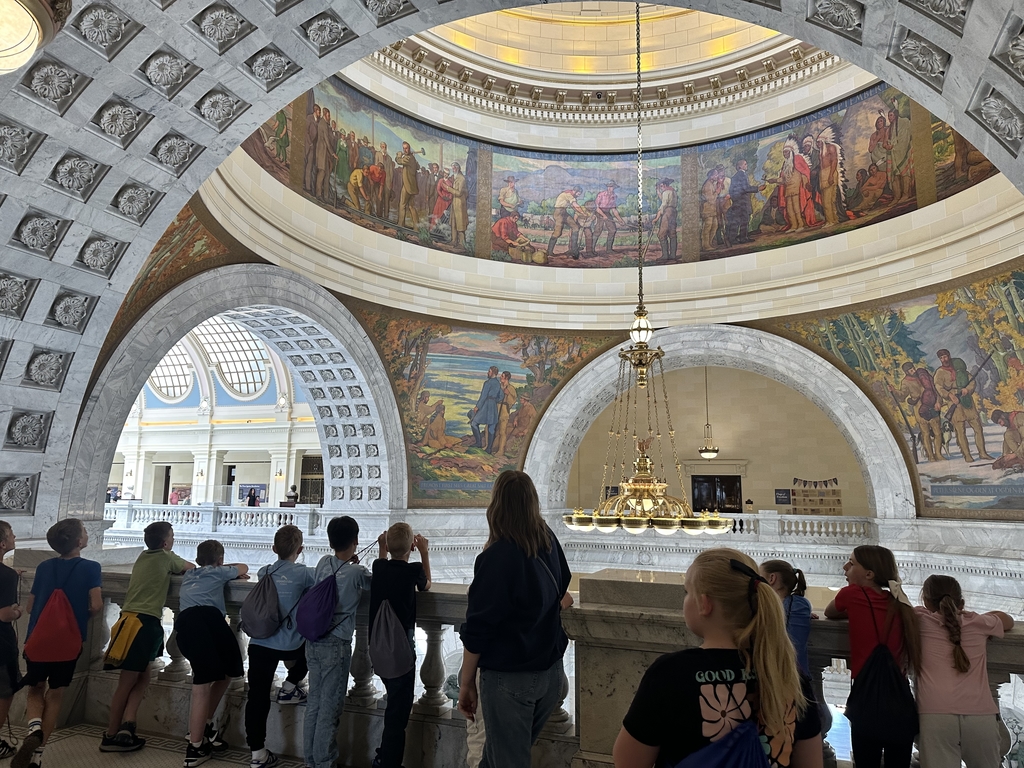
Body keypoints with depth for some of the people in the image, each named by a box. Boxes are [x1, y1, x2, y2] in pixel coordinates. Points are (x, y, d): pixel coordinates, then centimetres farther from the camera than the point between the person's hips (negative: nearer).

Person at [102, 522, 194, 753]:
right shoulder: (166, 557, -2)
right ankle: (111, 737, 9)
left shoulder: (143, 557, 16)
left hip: (131, 620, 7)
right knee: (127, 683, 1)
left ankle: (125, 728, 5)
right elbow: (191, 568, 15)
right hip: (145, 623, -7)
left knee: (142, 679, 13)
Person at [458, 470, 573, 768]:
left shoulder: (497, 556, -21)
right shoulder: (549, 541, -4)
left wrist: (467, 682, -7)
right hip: (551, 672, 6)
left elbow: (477, 629, -17)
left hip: (509, 678, -6)